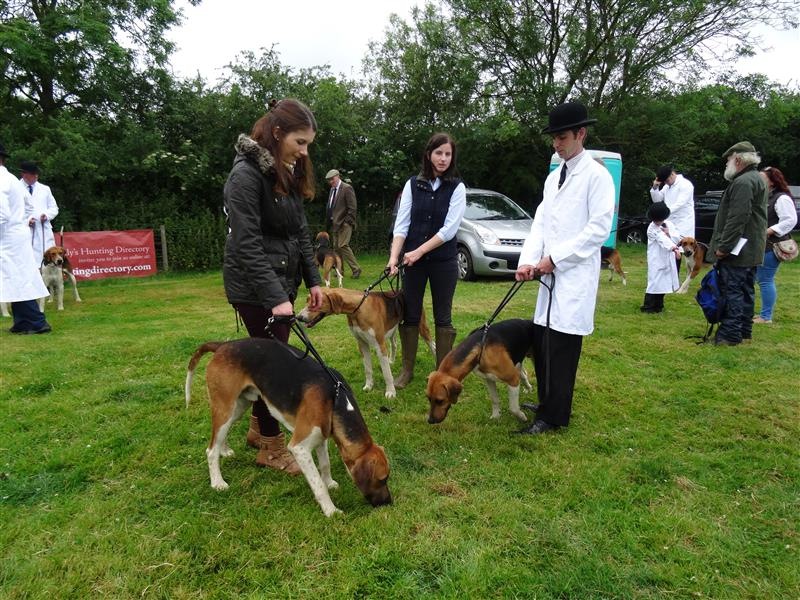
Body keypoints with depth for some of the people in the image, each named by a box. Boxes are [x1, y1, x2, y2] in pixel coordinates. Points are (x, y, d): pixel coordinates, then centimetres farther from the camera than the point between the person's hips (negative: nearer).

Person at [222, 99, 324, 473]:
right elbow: (246, 244, -22)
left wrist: (313, 280, 8)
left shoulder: (287, 173, 10)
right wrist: (275, 297, -27)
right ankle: (271, 447, 15)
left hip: (282, 280, 8)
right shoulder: (246, 174, -16)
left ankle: (258, 427, 33)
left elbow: (300, 232, 14)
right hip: (255, 287, -8)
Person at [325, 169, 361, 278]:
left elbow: (352, 208, -12)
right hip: (334, 224, 8)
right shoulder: (332, 189, 16)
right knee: (336, 247, 9)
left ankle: (356, 269, -8)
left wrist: (347, 222, -16)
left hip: (344, 223, -8)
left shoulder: (347, 188, -8)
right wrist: (330, 222, 11)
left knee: (343, 246, -16)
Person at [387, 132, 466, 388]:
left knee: (443, 318, 6)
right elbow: (401, 223, -3)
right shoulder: (412, 184, 2)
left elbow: (449, 229, -12)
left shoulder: (457, 187, -3)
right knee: (409, 316, 7)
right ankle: (407, 370, 20)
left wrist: (419, 251, -17)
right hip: (413, 260, 2)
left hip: (444, 261, -2)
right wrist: (394, 256, -16)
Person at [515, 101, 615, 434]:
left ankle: (552, 416, 7)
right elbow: (540, 222, 12)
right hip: (551, 273, 7)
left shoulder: (597, 176, -5)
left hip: (576, 274, -7)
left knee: (562, 346, -4)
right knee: (541, 341, 10)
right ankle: (548, 403, 26)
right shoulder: (553, 177, 17)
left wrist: (556, 258, -15)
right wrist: (528, 259, -3)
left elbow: (599, 228, -13)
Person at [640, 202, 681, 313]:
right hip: (657, 259, -6)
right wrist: (673, 248, -39)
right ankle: (647, 306, -3)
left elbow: (678, 238, 2)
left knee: (664, 282, 11)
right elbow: (663, 239, -27)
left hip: (668, 259, 6)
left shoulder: (669, 224, 5)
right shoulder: (652, 228, -13)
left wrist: (669, 233, -15)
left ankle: (658, 305, 23)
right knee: (655, 281, -9)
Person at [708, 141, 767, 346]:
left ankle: (730, 335, -5)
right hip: (751, 250, 11)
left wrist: (724, 246, -22)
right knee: (746, 291, 15)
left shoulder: (743, 183, -17)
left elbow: (737, 219, -25)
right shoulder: (757, 180, 18)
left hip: (737, 251, -11)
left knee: (732, 291, -8)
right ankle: (745, 331, 23)